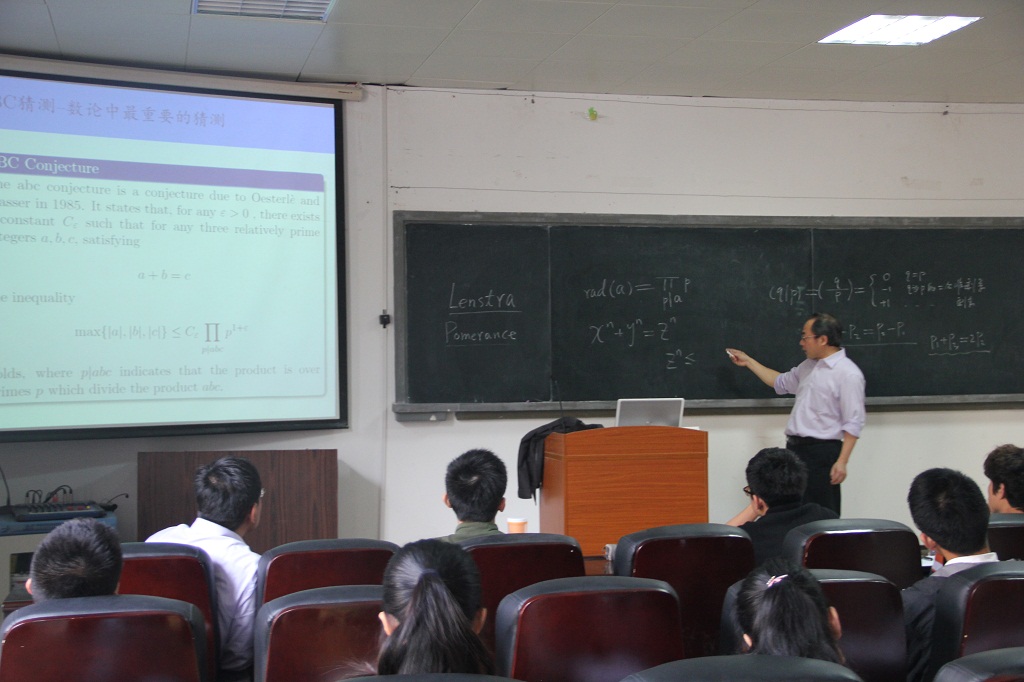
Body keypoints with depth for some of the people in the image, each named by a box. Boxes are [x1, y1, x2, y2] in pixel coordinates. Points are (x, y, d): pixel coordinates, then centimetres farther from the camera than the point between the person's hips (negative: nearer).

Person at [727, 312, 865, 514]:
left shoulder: (848, 374, -13)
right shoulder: (808, 366, 14)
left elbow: (853, 423, -16)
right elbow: (781, 382, 32)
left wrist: (842, 461, -21)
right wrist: (749, 362, 31)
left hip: (822, 451, -9)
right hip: (795, 448, 9)